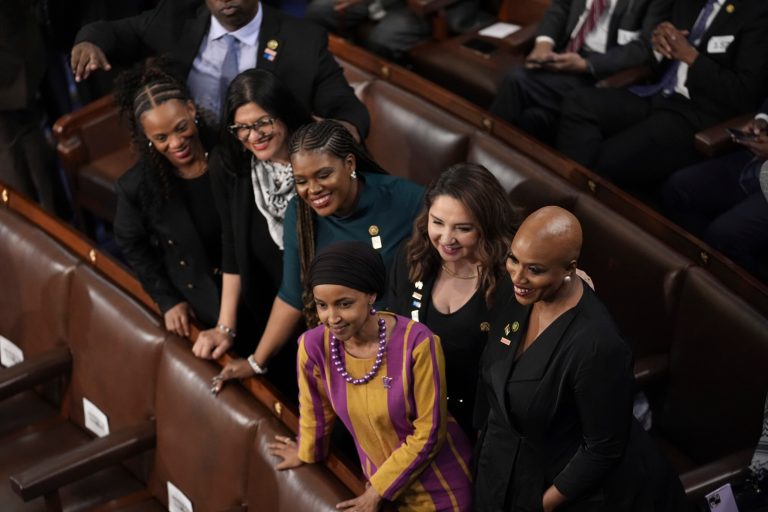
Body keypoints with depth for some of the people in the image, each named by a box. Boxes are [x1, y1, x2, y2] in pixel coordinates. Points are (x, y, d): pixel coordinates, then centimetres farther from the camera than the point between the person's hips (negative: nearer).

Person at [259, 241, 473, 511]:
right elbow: (316, 412, 3)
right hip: (379, 477, 2)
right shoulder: (314, 346, -17)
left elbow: (428, 432, -16)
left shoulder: (417, 343, -25)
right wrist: (306, 454, 19)